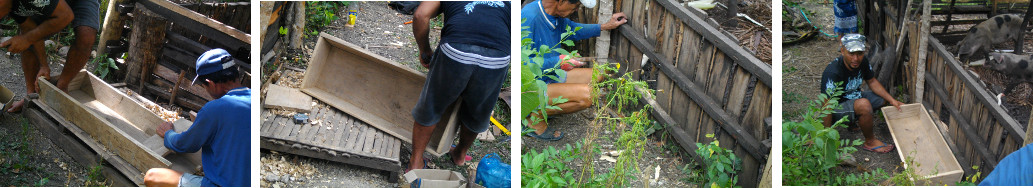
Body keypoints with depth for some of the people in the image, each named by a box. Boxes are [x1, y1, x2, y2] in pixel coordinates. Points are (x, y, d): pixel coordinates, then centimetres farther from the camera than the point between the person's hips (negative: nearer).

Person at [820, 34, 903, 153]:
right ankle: (870, 142, -12)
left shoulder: (862, 62, -9)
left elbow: (872, 82, 10)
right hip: (837, 108, -9)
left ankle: (854, 123, 16)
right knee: (864, 104, -34)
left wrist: (892, 100, 0)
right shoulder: (832, 73, -32)